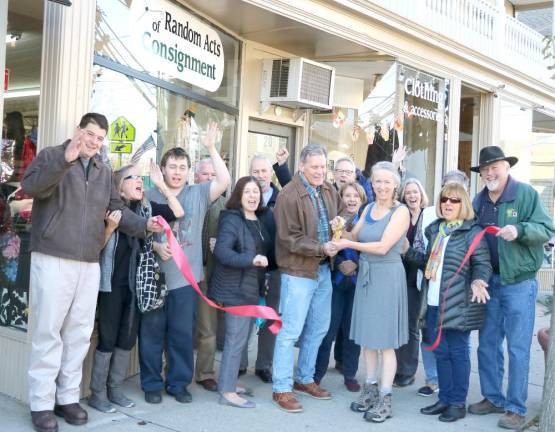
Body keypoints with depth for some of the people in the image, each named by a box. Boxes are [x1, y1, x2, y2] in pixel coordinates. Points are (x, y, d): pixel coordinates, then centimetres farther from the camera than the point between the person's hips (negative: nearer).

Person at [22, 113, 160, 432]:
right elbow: (30, 187, -16)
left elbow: (117, 208, 15)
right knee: (48, 332, -1)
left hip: (90, 263, 5)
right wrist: (65, 158, -27)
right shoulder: (52, 156, 1)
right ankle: (42, 403, 8)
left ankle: (68, 396, 19)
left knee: (80, 333, 8)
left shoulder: (105, 172, 18)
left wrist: (144, 225, -2)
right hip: (53, 260, -5)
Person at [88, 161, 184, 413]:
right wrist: (110, 227, -26)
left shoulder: (146, 209, 5)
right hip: (112, 284, -5)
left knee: (128, 338, 11)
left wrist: (161, 185, -6)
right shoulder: (109, 208, -8)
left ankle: (115, 389, 23)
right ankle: (97, 393, 12)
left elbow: (178, 213, -2)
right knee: (107, 338, 0)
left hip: (135, 284, 5)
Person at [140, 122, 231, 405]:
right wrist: (156, 247, -15)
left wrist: (211, 148, -13)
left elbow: (224, 181, -9)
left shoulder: (198, 194, 5)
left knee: (182, 334, 9)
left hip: (185, 277, 1)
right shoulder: (150, 196, 1)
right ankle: (152, 384, 18)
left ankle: (178, 383, 22)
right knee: (152, 333, 5)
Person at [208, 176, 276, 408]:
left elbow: (268, 249, 21)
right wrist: (251, 259, -32)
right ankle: (227, 392, 1)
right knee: (236, 339, -6)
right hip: (235, 288, -8)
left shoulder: (262, 218, 10)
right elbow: (221, 252, -26)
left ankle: (228, 381, 29)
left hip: (251, 288, 9)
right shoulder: (232, 219, -14)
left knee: (239, 337, 16)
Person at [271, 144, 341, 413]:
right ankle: (281, 389, 9)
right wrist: (321, 248, -23)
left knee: (318, 328, 16)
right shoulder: (289, 196, -16)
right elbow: (289, 239, -17)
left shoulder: (329, 191, 6)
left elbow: (338, 220, 19)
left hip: (323, 269, 8)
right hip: (299, 270, -7)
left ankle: (304, 379, 31)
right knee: (290, 331, -2)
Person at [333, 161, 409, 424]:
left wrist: (348, 245, -13)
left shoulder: (401, 212, -11)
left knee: (385, 339, -1)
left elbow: (383, 247, -18)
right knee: (367, 335, 12)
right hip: (366, 274, 6)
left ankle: (385, 399, 7)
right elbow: (353, 237, 11)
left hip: (387, 276, -6)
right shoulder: (368, 209, 10)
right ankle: (370, 388, 26)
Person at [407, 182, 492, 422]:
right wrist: (408, 252, 12)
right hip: (434, 303, 7)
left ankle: (458, 403, 14)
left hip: (458, 305, -7)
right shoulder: (435, 229, 14)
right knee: (440, 352, 13)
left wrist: (478, 281, -29)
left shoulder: (472, 231, -7)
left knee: (458, 353, 3)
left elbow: (482, 263, -11)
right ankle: (444, 399, 24)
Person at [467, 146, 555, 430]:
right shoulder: (479, 200, 8)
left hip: (519, 283, -6)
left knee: (518, 349, 0)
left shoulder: (526, 194, -7)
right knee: (487, 345, 12)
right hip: (488, 282, 6)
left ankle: (516, 409, 10)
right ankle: (493, 398, 27)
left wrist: (520, 230, -29)